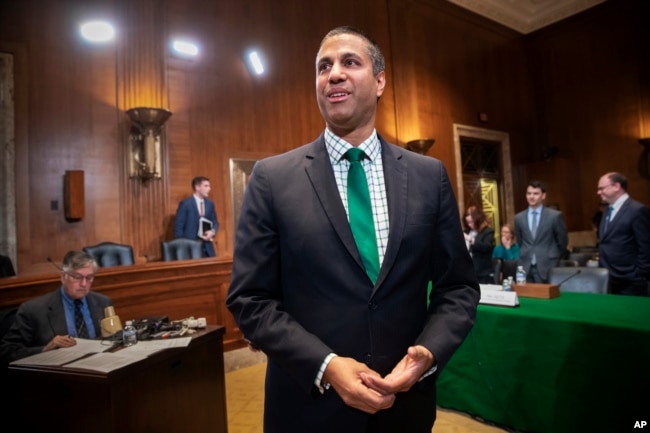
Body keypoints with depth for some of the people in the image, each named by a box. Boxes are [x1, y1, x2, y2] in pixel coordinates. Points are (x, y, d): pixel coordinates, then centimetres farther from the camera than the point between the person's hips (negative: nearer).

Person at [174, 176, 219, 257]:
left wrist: (212, 231, -8)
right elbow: (178, 227, -6)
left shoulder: (210, 204, 10)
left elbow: (215, 222, 15)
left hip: (207, 247, 5)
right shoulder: (185, 204, -6)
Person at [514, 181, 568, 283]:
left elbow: (563, 241, 6)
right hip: (526, 268, 3)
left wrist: (555, 259, 12)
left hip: (547, 267, -2)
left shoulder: (555, 215, -2)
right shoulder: (518, 218, 7)